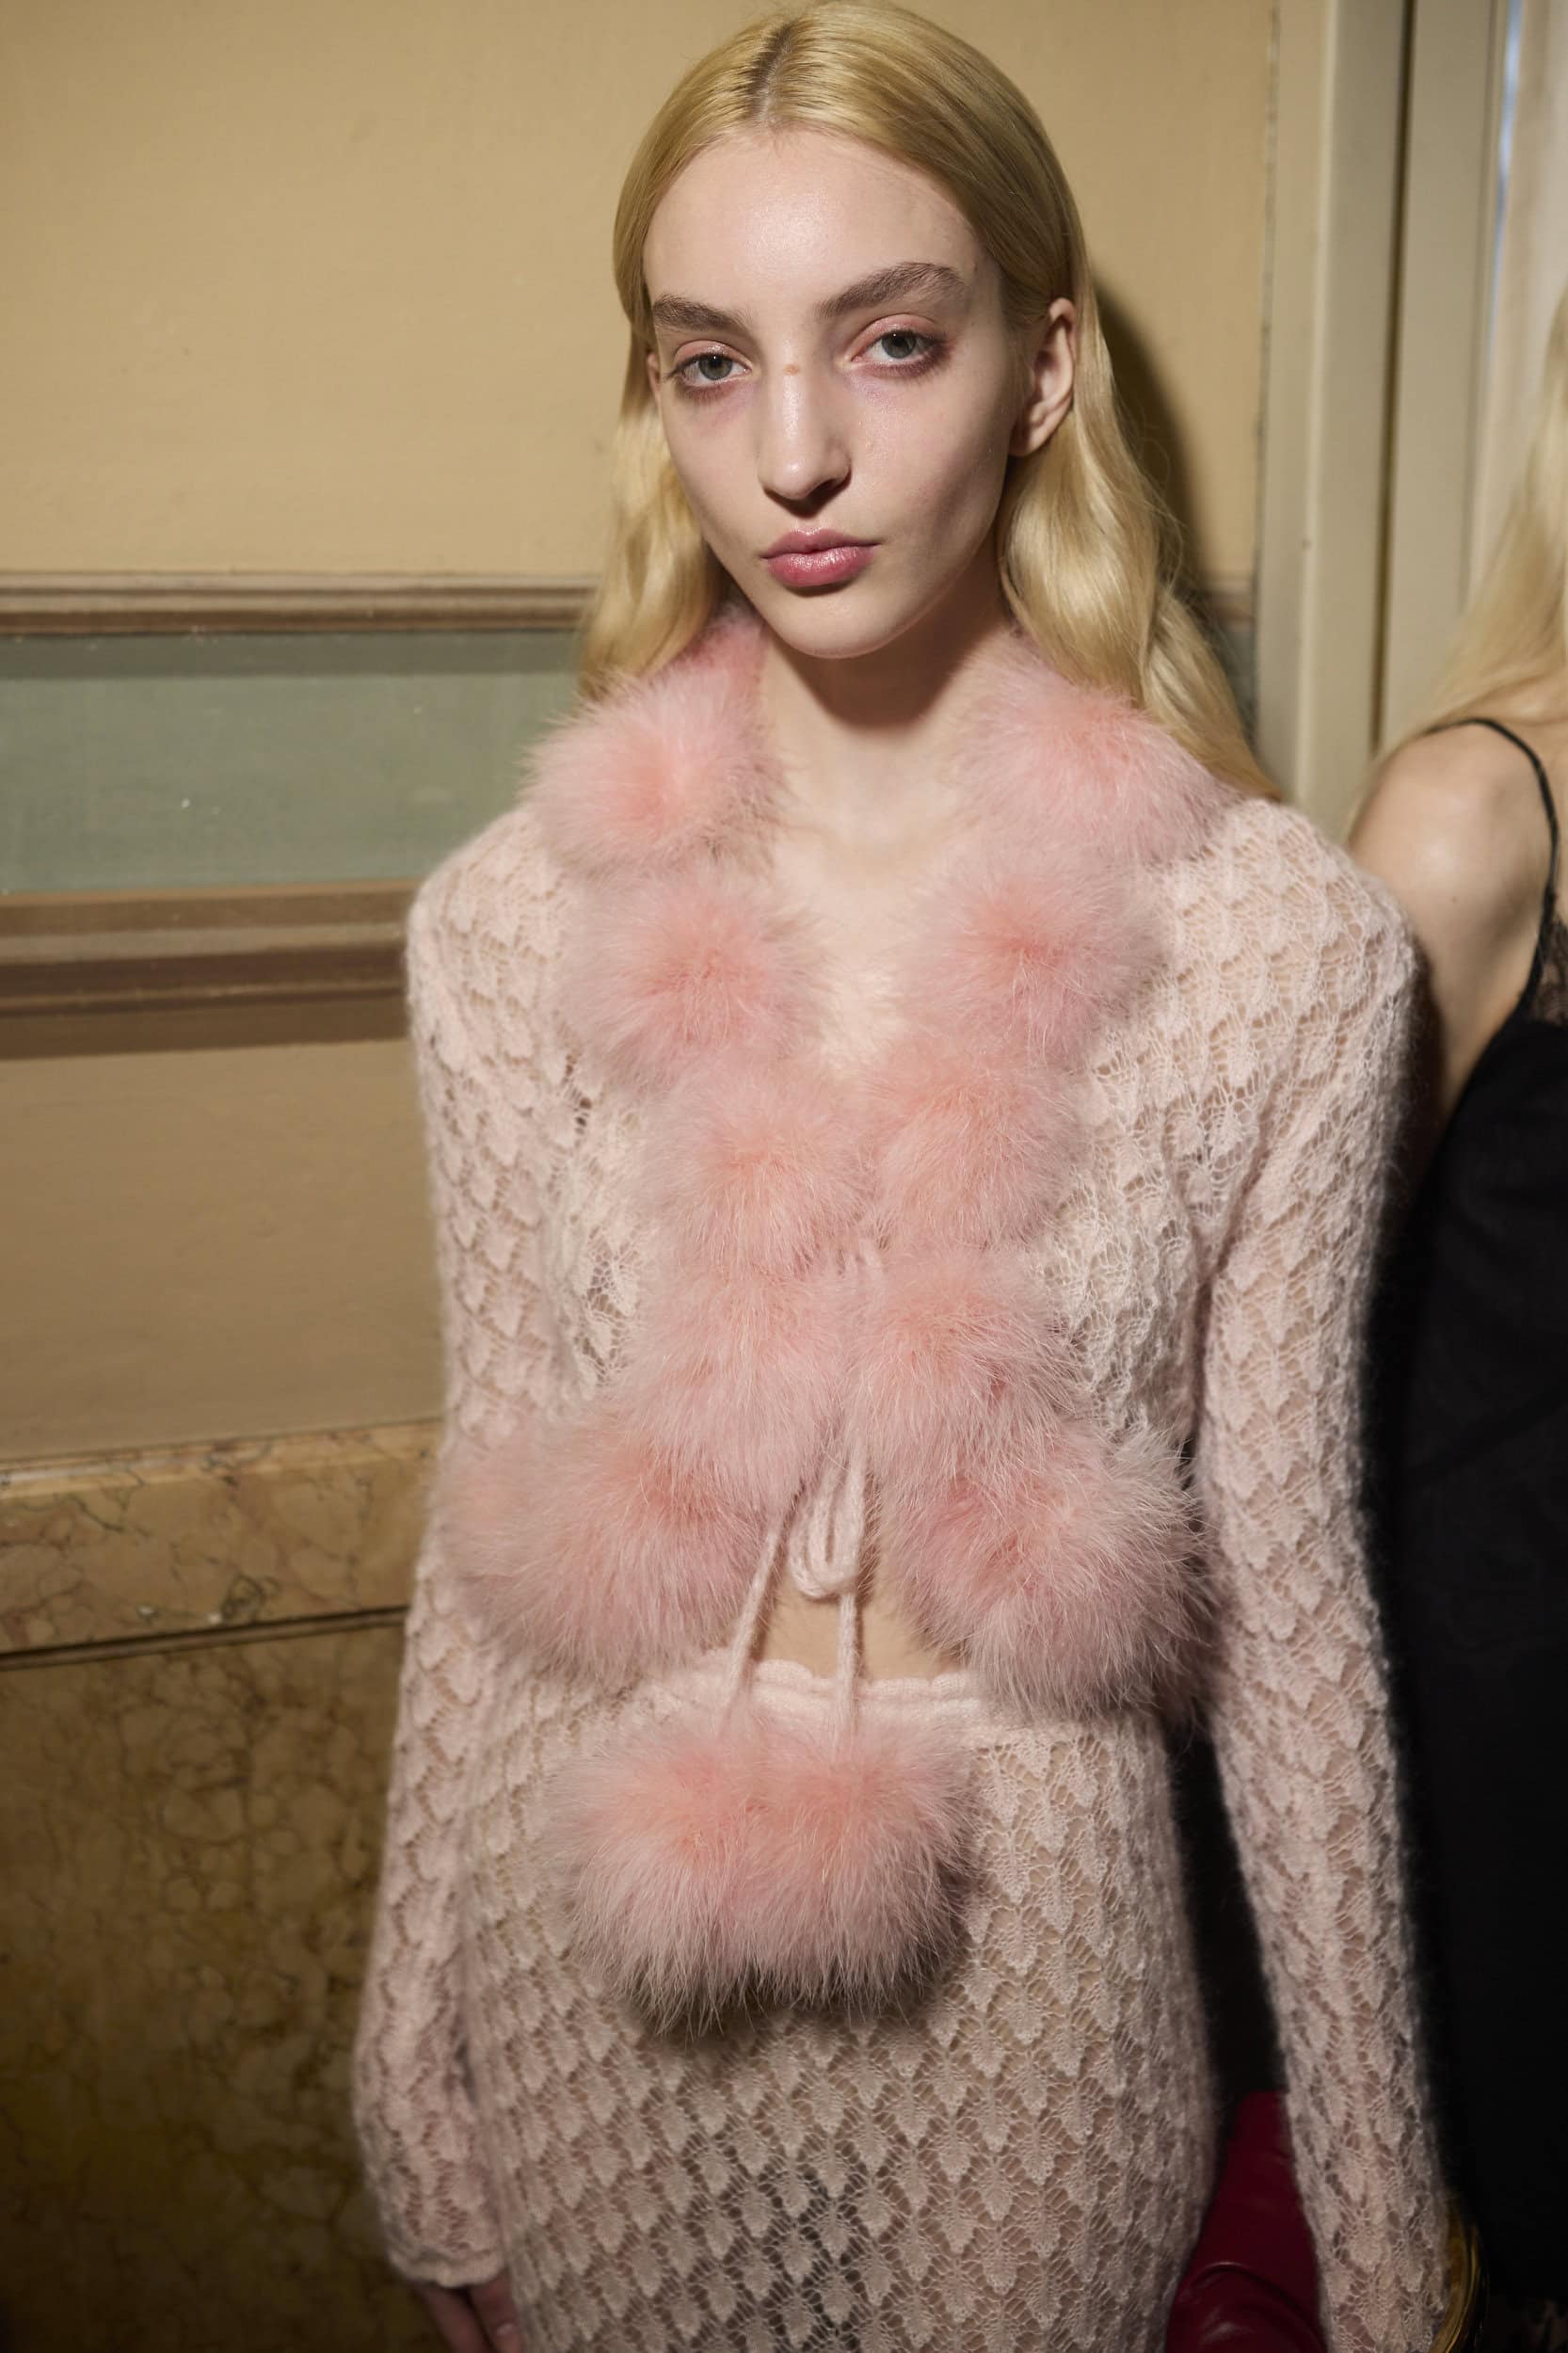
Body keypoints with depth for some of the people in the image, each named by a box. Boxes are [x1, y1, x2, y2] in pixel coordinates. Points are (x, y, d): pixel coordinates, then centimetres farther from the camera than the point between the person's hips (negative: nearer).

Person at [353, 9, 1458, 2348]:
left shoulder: (1287, 945, -12)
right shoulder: (513, 927, -7)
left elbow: (1285, 1578, -5)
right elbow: (493, 1527, 0)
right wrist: (418, 2098, 6)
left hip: (1026, 1970, -1)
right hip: (605, 1965, 2)